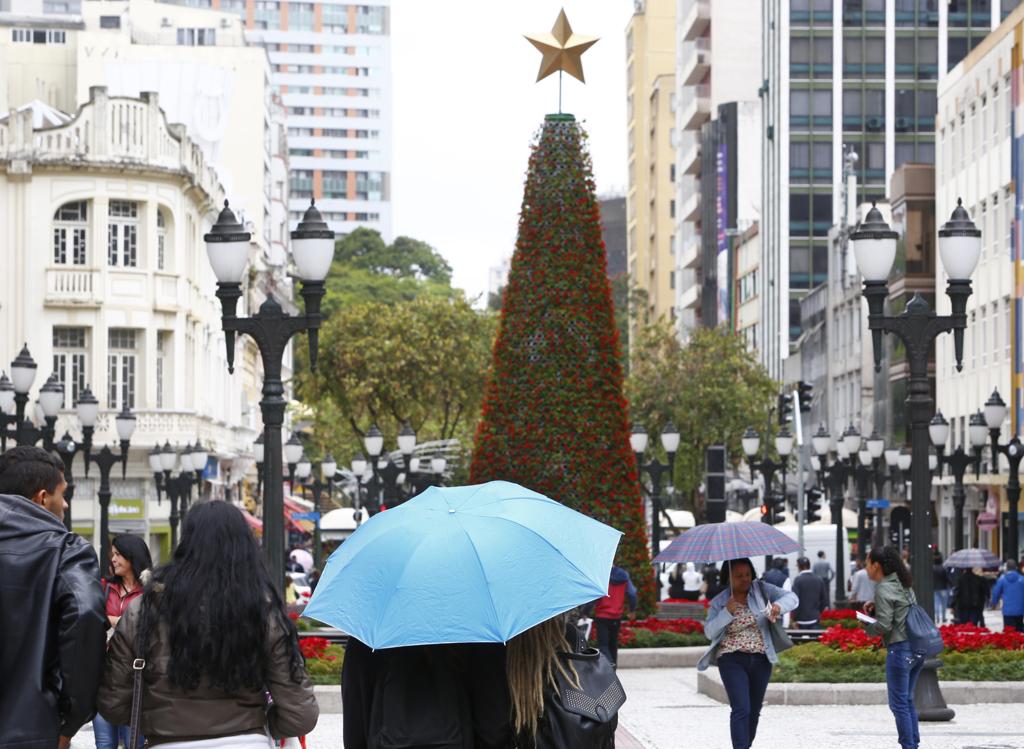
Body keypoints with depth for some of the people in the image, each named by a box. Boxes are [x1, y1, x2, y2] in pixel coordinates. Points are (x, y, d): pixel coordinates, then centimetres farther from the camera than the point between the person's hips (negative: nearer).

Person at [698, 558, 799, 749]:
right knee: (741, 709, -17)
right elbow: (709, 632, -6)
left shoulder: (761, 589, 2)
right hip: (733, 660, -3)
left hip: (761, 660, 3)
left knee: (754, 710, 14)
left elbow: (792, 598, -4)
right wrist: (727, 612, -20)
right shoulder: (719, 603, 0)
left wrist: (778, 606, -25)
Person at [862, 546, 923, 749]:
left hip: (900, 650, -9)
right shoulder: (903, 584, 14)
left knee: (899, 703, -1)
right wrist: (875, 607, 10)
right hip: (917, 648, 9)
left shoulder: (883, 589, -12)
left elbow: (884, 626, -16)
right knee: (908, 700, 16)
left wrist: (867, 626, 2)